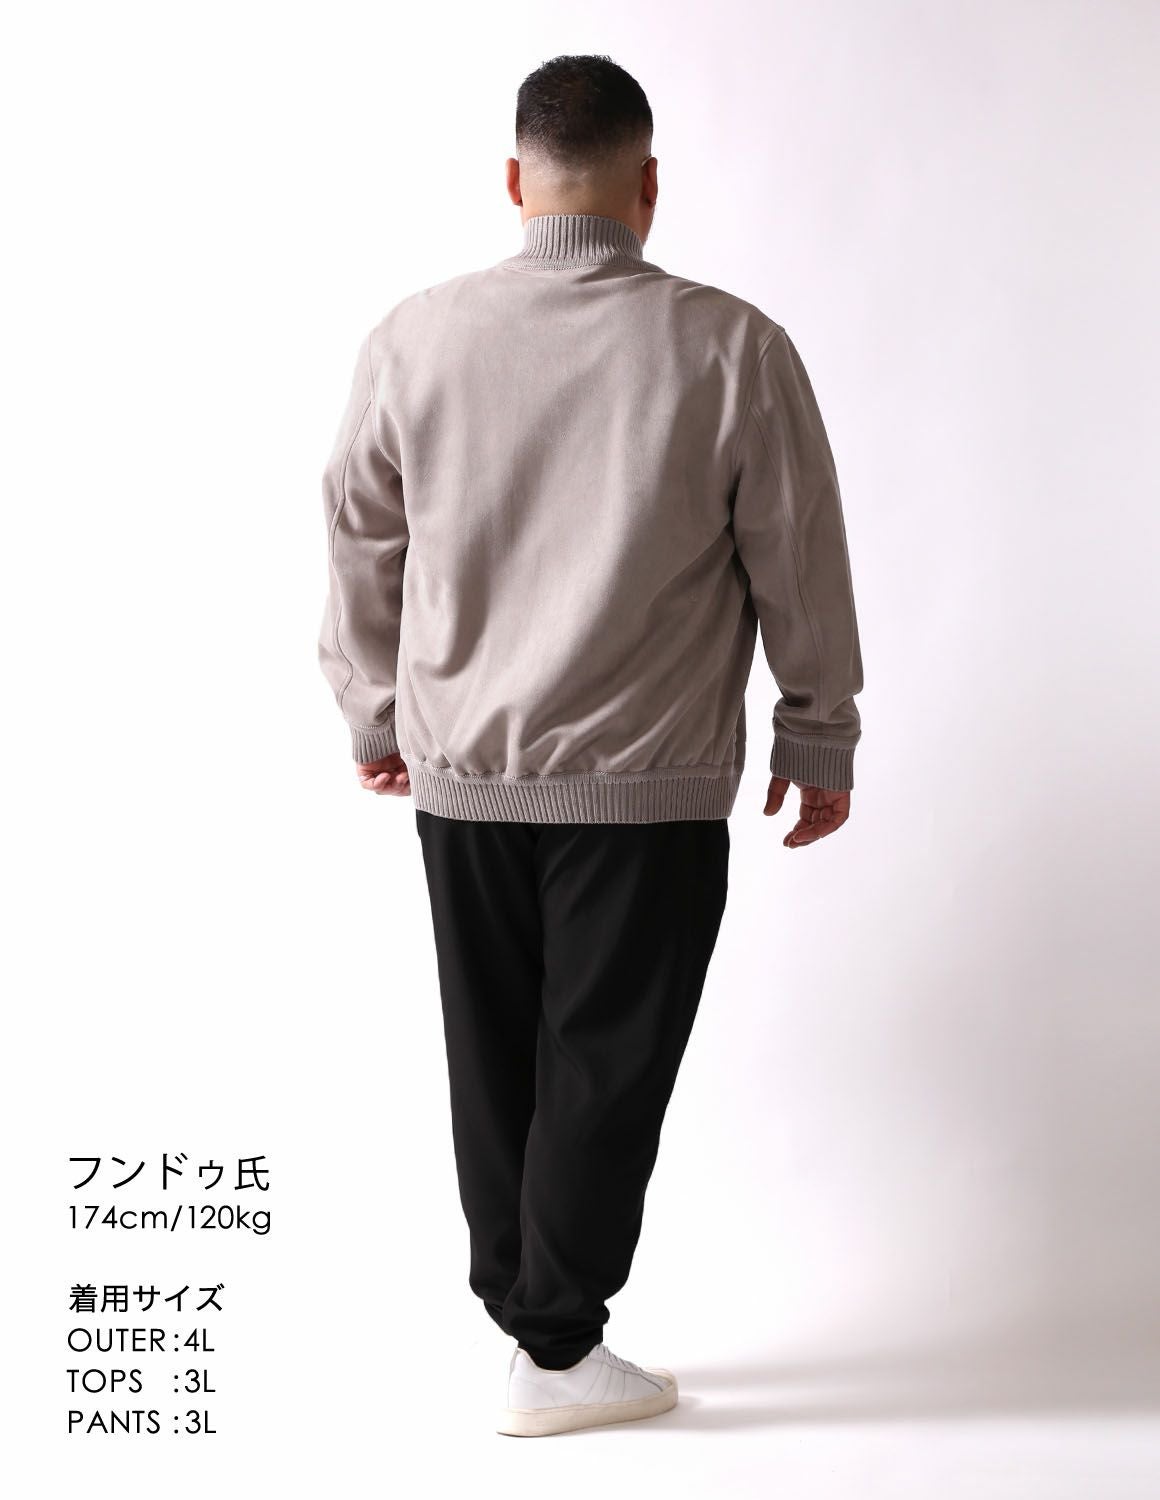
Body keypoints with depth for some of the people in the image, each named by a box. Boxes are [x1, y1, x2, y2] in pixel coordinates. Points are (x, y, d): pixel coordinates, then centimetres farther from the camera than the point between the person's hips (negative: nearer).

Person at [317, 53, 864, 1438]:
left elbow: (361, 547, 6)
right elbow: (802, 566, -3)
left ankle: (516, 1302, 30)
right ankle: (556, 1353, 19)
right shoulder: (732, 349, -10)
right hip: (649, 781, -3)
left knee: (492, 1053, 16)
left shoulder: (415, 338, -3)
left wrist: (375, 718, 20)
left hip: (460, 769, 3)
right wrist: (820, 742, 10)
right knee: (605, 1061, 8)